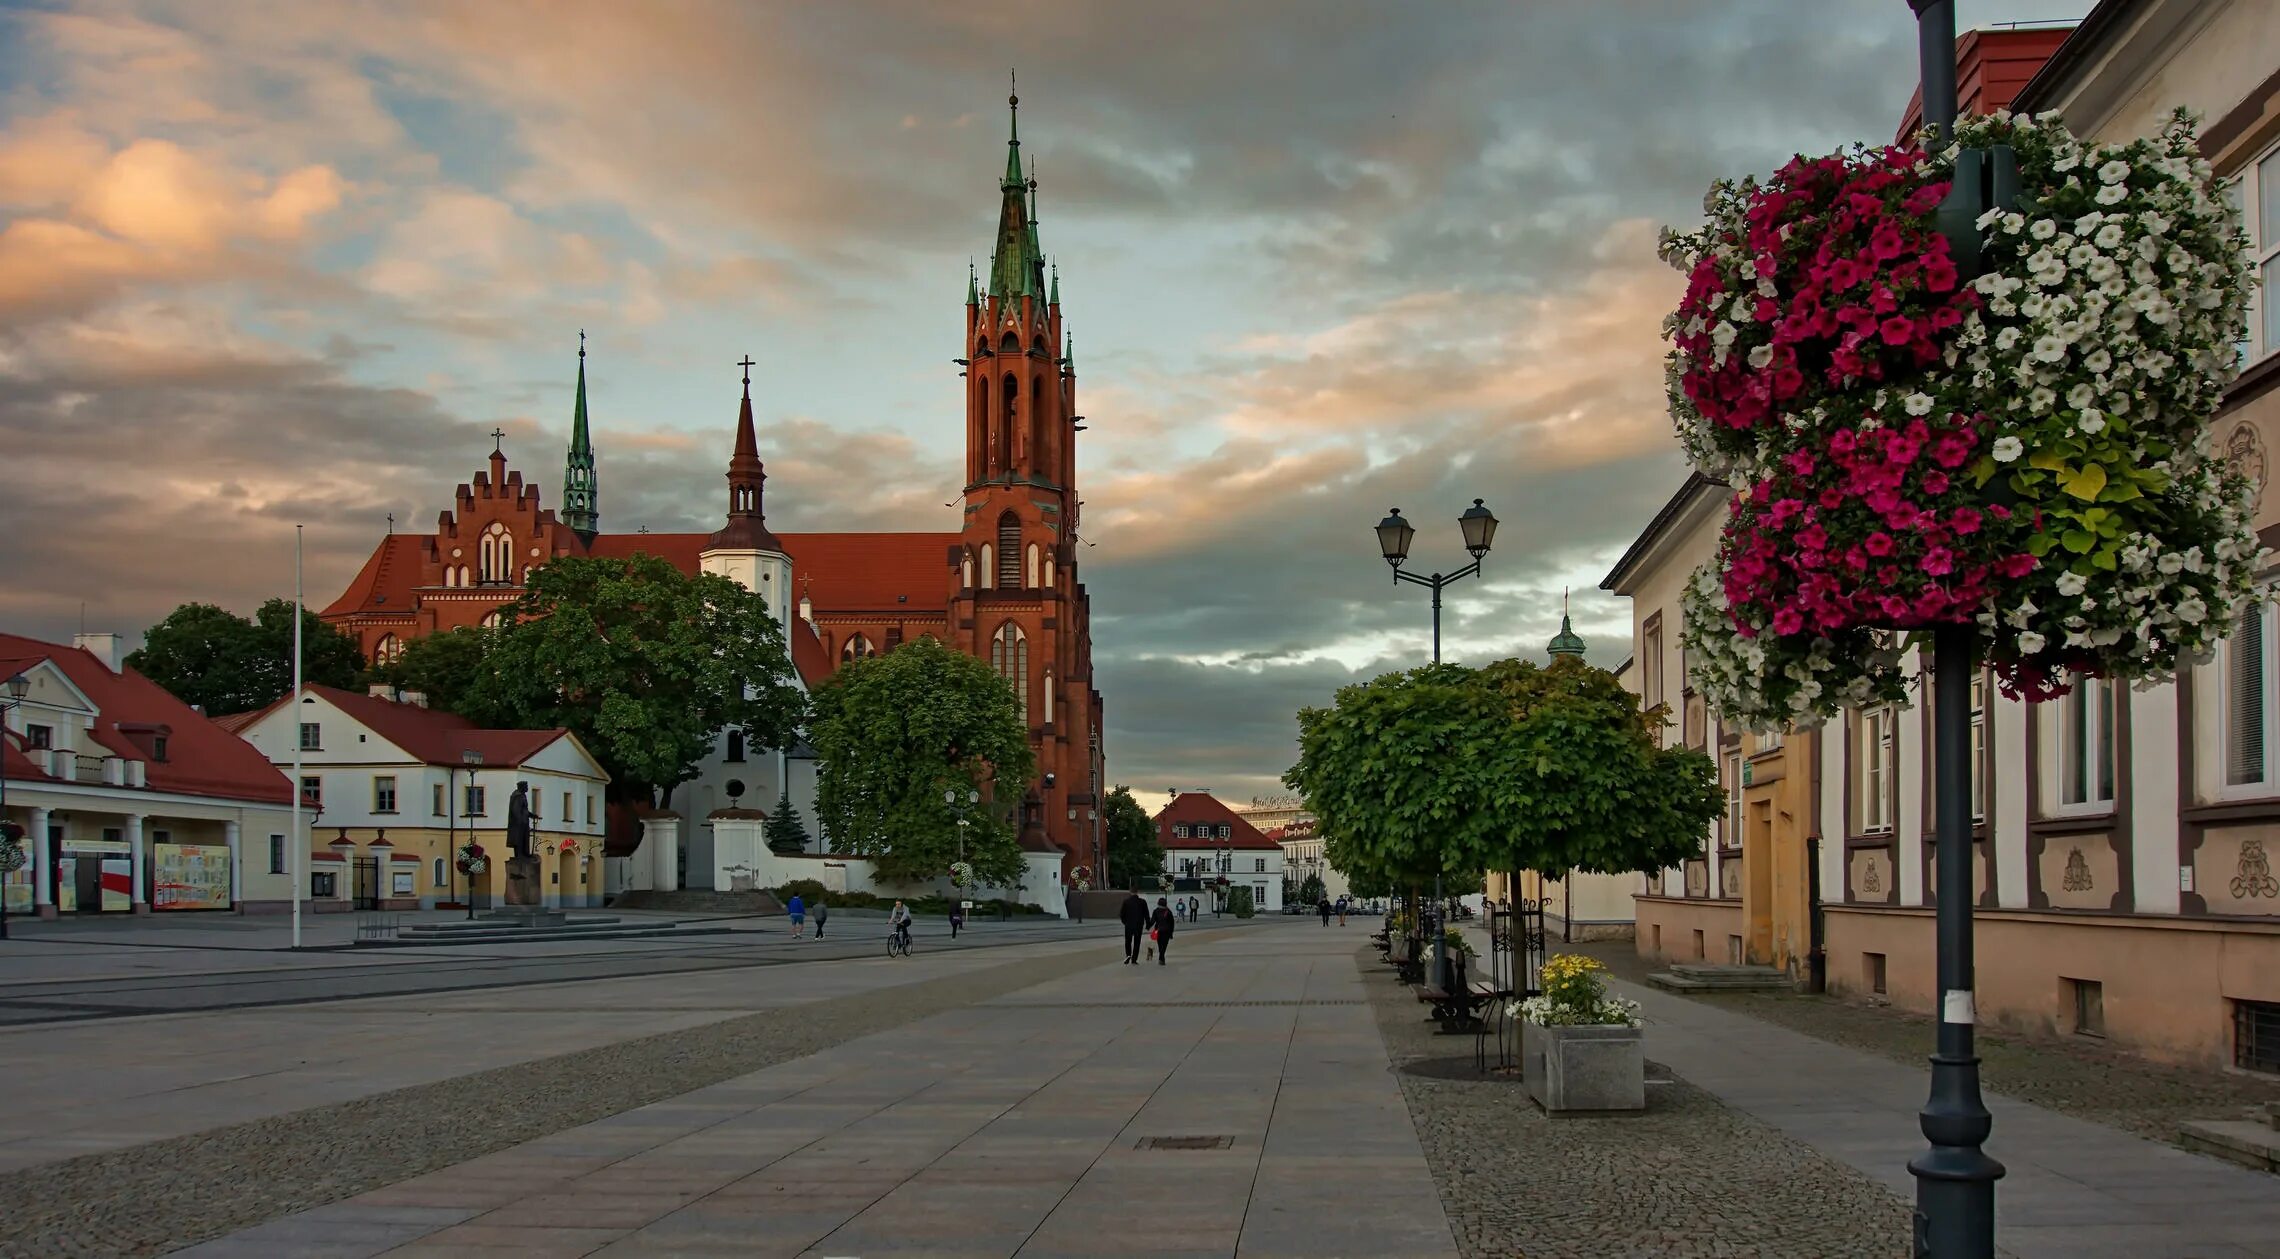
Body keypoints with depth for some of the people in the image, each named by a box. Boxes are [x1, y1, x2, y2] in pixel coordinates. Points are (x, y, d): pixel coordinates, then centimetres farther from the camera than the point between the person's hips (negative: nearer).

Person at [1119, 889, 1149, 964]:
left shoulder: (1126, 902, -4)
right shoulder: (1142, 901, -4)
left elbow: (1122, 914, 0)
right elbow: (1146, 914, -1)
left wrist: (1125, 922, 16)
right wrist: (1147, 925, 7)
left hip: (1128, 925, 0)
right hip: (1139, 926, 0)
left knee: (1128, 941, 15)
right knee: (1136, 942, 8)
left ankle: (1128, 955, -8)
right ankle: (1134, 960, 6)